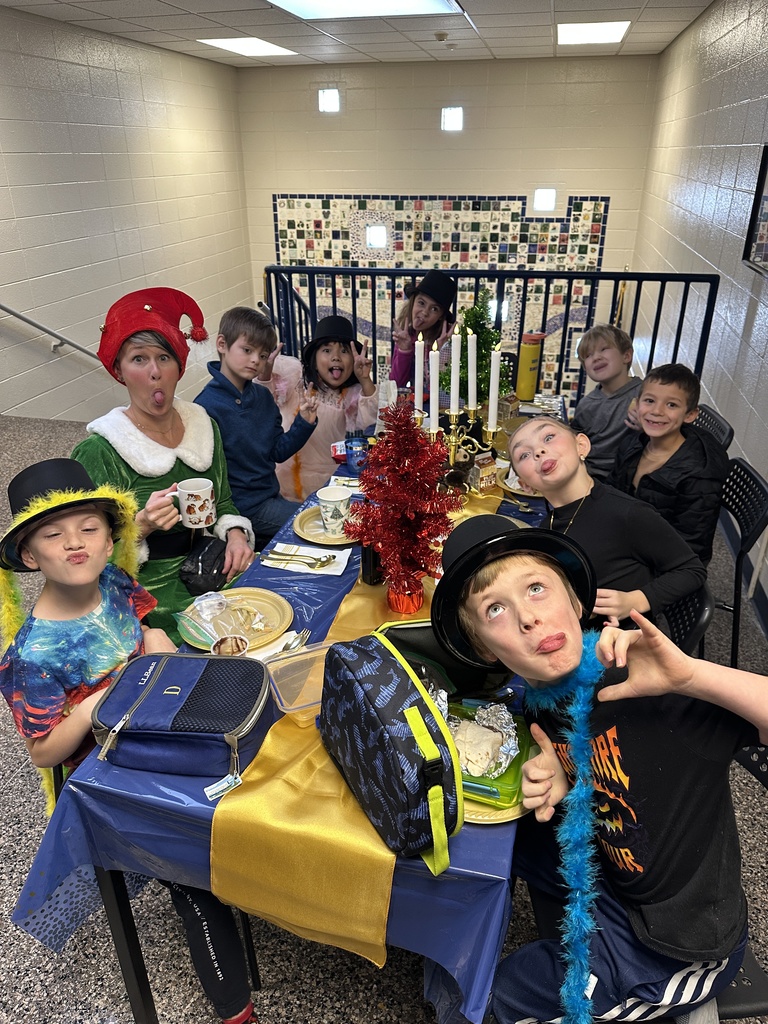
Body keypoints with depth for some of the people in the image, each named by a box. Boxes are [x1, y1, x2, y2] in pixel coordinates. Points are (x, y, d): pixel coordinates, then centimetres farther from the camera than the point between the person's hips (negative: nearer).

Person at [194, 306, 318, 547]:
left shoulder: (263, 397, 4)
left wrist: (305, 421, -5)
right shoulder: (207, 406, -18)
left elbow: (278, 452, 8)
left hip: (271, 494, 7)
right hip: (244, 506, -7)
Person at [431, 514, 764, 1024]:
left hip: (684, 938, -6)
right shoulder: (540, 698, -11)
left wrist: (689, 675, -48)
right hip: (616, 879, 6)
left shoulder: (640, 686, -33)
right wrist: (560, 789, -16)